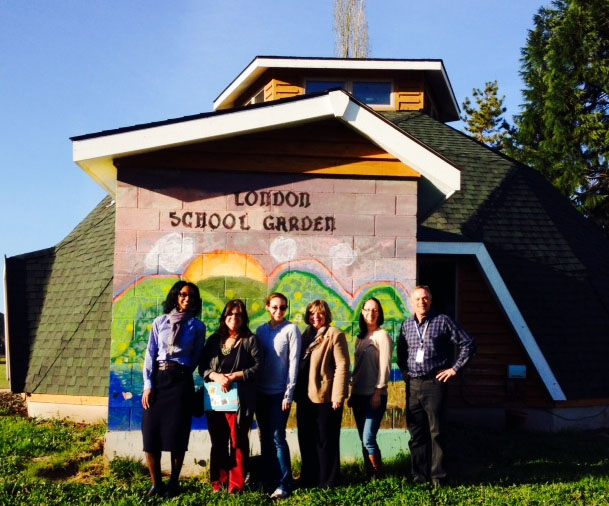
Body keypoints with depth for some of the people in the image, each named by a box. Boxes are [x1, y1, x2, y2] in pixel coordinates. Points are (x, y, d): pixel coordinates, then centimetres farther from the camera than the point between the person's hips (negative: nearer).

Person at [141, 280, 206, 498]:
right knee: (151, 431, -2)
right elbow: (150, 354, 3)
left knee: (177, 433, 1)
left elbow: (196, 358, 9)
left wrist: (180, 371, 3)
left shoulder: (197, 326, 4)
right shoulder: (160, 322, 6)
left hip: (181, 381, -1)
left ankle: (173, 483, 14)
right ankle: (156, 484, 11)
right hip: (157, 379, 1)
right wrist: (148, 385, -5)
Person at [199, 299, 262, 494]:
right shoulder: (214, 339, 13)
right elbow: (202, 366, 8)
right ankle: (218, 482, 16)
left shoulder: (250, 339, 3)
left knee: (238, 441, 0)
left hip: (240, 399, -3)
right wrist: (216, 376, -12)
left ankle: (236, 484, 6)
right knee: (218, 441, 8)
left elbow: (258, 366, -6)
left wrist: (235, 376, -15)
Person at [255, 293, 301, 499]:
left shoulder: (291, 329, -4)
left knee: (277, 437, -7)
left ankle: (284, 484, -2)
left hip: (280, 392, -5)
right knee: (265, 437, 9)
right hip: (261, 391, 5)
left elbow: (294, 362, -7)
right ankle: (268, 479, 17)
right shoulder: (261, 330, 9)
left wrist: (289, 394, -11)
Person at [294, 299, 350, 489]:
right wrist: (297, 392, 10)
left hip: (325, 396, -7)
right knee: (306, 439, 13)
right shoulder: (306, 335, 15)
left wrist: (338, 396, -17)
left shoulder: (334, 334, -6)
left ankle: (327, 481, 12)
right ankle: (309, 478, 24)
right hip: (305, 396, 7)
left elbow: (342, 365, -12)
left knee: (325, 440, 2)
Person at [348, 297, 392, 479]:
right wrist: (352, 392, 14)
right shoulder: (360, 338, 16)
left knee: (368, 439, -12)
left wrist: (378, 392, -16)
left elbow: (385, 366, -11)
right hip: (359, 395, 7)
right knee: (364, 440, 8)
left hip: (374, 395, -7)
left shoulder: (382, 335, -4)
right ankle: (368, 475, 14)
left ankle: (379, 477, -2)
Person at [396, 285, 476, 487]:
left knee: (436, 432, -3)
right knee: (416, 432, 8)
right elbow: (401, 351, 29)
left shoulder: (442, 321, -3)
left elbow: (468, 343, -2)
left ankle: (437, 476, 4)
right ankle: (419, 475, 15)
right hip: (412, 385, 5)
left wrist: (455, 368, -5)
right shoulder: (407, 325, 12)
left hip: (435, 383, -5)